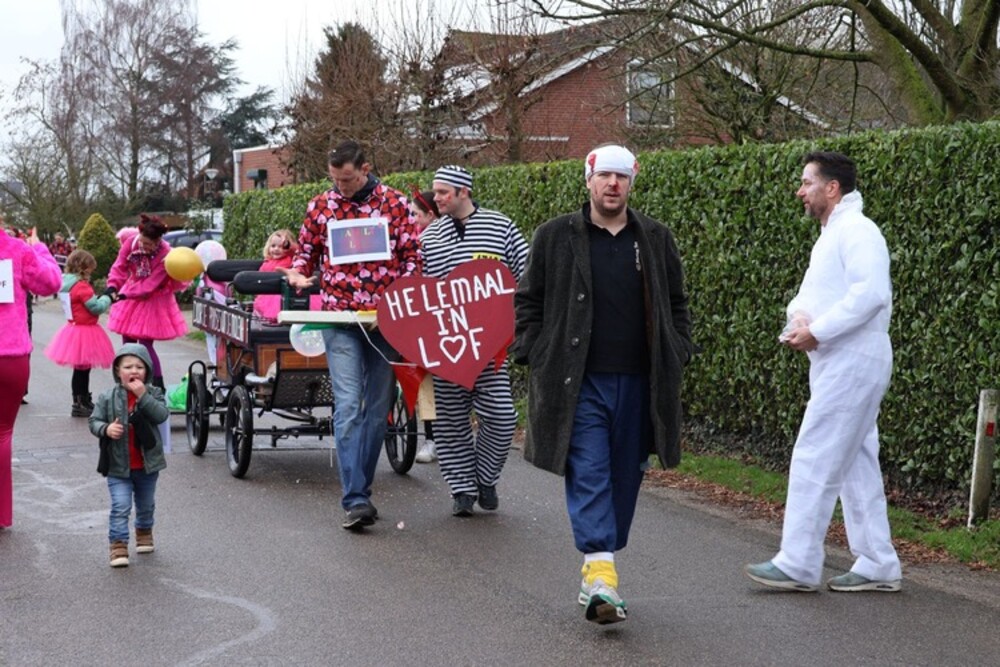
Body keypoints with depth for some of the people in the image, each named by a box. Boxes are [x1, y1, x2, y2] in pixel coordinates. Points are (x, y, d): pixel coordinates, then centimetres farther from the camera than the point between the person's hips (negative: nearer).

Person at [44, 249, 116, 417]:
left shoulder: (66, 283, 9)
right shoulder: (82, 286, -19)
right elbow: (96, 307, -17)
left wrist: (104, 299, 7)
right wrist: (107, 299, -1)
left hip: (75, 327, 9)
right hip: (85, 331, -9)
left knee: (82, 368, 17)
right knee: (82, 369, -3)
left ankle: (84, 401, 25)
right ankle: (78, 405, 1)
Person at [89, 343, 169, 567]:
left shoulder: (153, 394, -5)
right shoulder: (107, 398, -6)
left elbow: (162, 415, -20)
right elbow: (94, 421, -3)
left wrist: (143, 396, -28)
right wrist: (106, 429, -25)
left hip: (147, 464, 2)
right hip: (118, 465, -2)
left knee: (146, 504, 21)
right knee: (120, 506, -10)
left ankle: (144, 532, 44)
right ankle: (118, 545, -4)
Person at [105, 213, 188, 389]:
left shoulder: (165, 255, -28)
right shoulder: (131, 241, -18)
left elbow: (149, 285, -28)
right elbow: (120, 266, -13)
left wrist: (124, 295, -34)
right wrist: (112, 286, -31)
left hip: (152, 300, -5)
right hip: (131, 294, 5)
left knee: (145, 344, -9)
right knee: (127, 341, 9)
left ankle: (159, 386, 0)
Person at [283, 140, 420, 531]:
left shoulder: (394, 203, 3)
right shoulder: (320, 207, 6)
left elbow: (412, 256, 4)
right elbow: (306, 252, 18)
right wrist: (298, 274, -3)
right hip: (340, 319, -1)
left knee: (378, 408, 6)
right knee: (348, 407, -11)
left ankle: (358, 490, 18)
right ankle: (356, 500, -14)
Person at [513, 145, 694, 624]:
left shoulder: (656, 240, 11)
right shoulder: (555, 237, 4)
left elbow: (677, 304, 20)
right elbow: (527, 301, 8)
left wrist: (676, 355, 9)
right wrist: (536, 357, -1)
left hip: (638, 384, 3)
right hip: (579, 383, -3)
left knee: (625, 477, 8)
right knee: (589, 476, -12)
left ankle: (596, 570, 21)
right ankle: (601, 575, -19)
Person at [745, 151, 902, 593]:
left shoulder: (855, 232, -13)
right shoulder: (830, 236, 19)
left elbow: (871, 293, -25)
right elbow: (812, 292, 22)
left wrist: (817, 330, -22)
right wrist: (799, 317, -1)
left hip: (852, 364, -10)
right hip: (838, 364, 10)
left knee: (813, 460, -9)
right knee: (857, 464, 12)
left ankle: (798, 564, -4)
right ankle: (878, 565, 17)